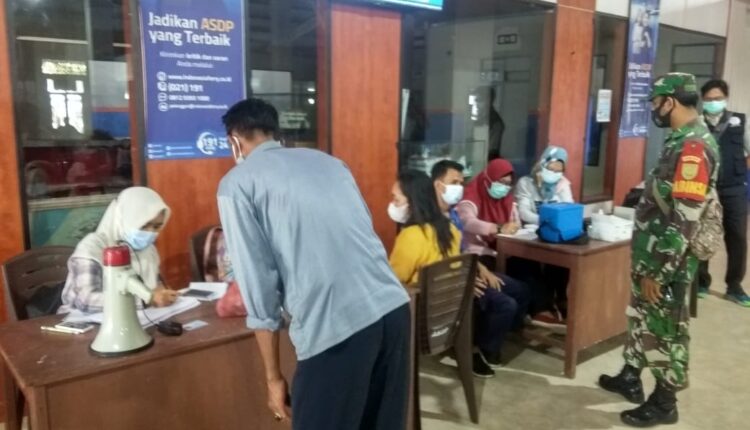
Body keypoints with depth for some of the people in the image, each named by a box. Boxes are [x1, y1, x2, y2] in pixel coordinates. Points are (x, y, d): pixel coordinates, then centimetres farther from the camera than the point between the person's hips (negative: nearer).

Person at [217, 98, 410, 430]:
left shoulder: (237, 183, 5)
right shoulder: (328, 160, 21)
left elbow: (259, 284, 0)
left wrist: (273, 377, 8)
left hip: (334, 328, -6)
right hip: (394, 308, 6)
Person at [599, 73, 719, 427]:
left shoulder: (694, 147, -23)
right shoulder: (682, 141, 9)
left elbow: (683, 222, -26)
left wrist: (657, 273, -22)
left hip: (668, 264, -9)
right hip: (652, 256, 9)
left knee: (665, 331, 6)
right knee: (642, 320, 21)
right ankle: (630, 378, 38)